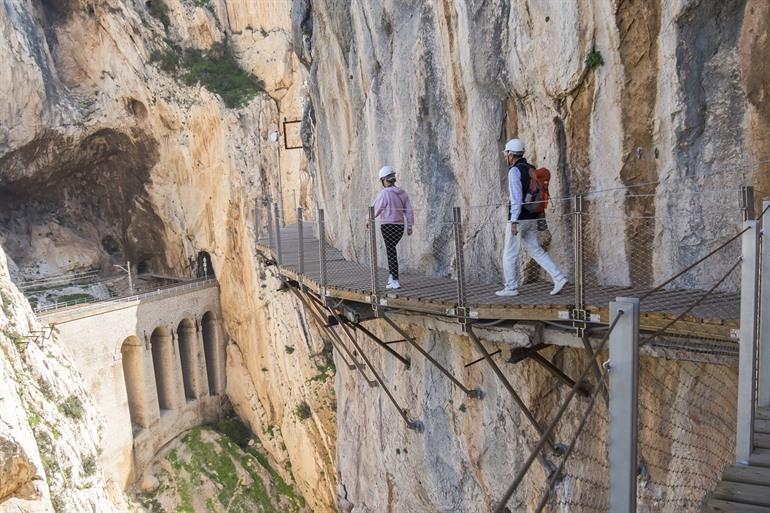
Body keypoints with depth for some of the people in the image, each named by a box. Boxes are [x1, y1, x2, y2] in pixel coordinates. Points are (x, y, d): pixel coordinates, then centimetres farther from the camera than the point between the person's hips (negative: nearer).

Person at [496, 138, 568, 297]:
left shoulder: (514, 171, -13)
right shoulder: (531, 169, 13)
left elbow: (516, 198, -21)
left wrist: (513, 222, -22)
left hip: (519, 218, -8)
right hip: (532, 218, 8)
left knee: (510, 254, 4)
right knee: (536, 251, 11)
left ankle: (511, 288, 10)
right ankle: (559, 278, 1)